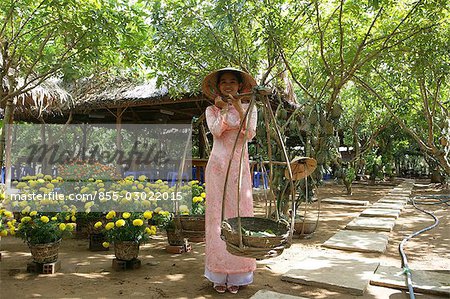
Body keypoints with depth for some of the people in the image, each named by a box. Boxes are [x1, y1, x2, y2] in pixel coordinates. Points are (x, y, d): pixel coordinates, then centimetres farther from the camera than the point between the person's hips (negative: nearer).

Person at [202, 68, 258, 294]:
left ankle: (237, 275, 10)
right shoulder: (212, 110, 10)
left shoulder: (248, 108, 10)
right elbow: (216, 131, -8)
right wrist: (222, 109, -12)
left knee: (239, 215, 0)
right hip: (217, 166, 0)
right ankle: (218, 275, 10)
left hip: (239, 166, 0)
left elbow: (250, 134, -6)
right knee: (217, 215, 0)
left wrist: (239, 109, -13)